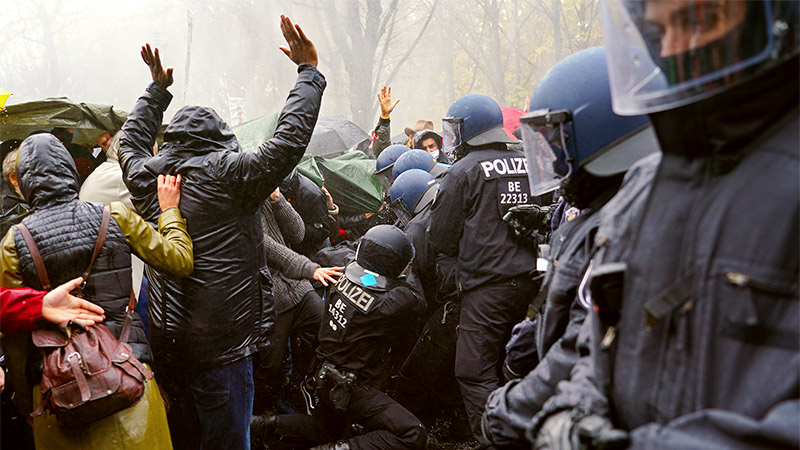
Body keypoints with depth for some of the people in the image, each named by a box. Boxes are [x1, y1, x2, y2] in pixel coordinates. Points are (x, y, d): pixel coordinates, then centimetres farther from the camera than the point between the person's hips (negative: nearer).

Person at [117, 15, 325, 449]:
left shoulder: (146, 175, 4)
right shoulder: (227, 173, -13)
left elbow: (132, 142, 27)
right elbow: (288, 141, -15)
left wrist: (157, 89, 36)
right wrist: (309, 71, -6)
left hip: (164, 337, 7)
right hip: (220, 341, -6)